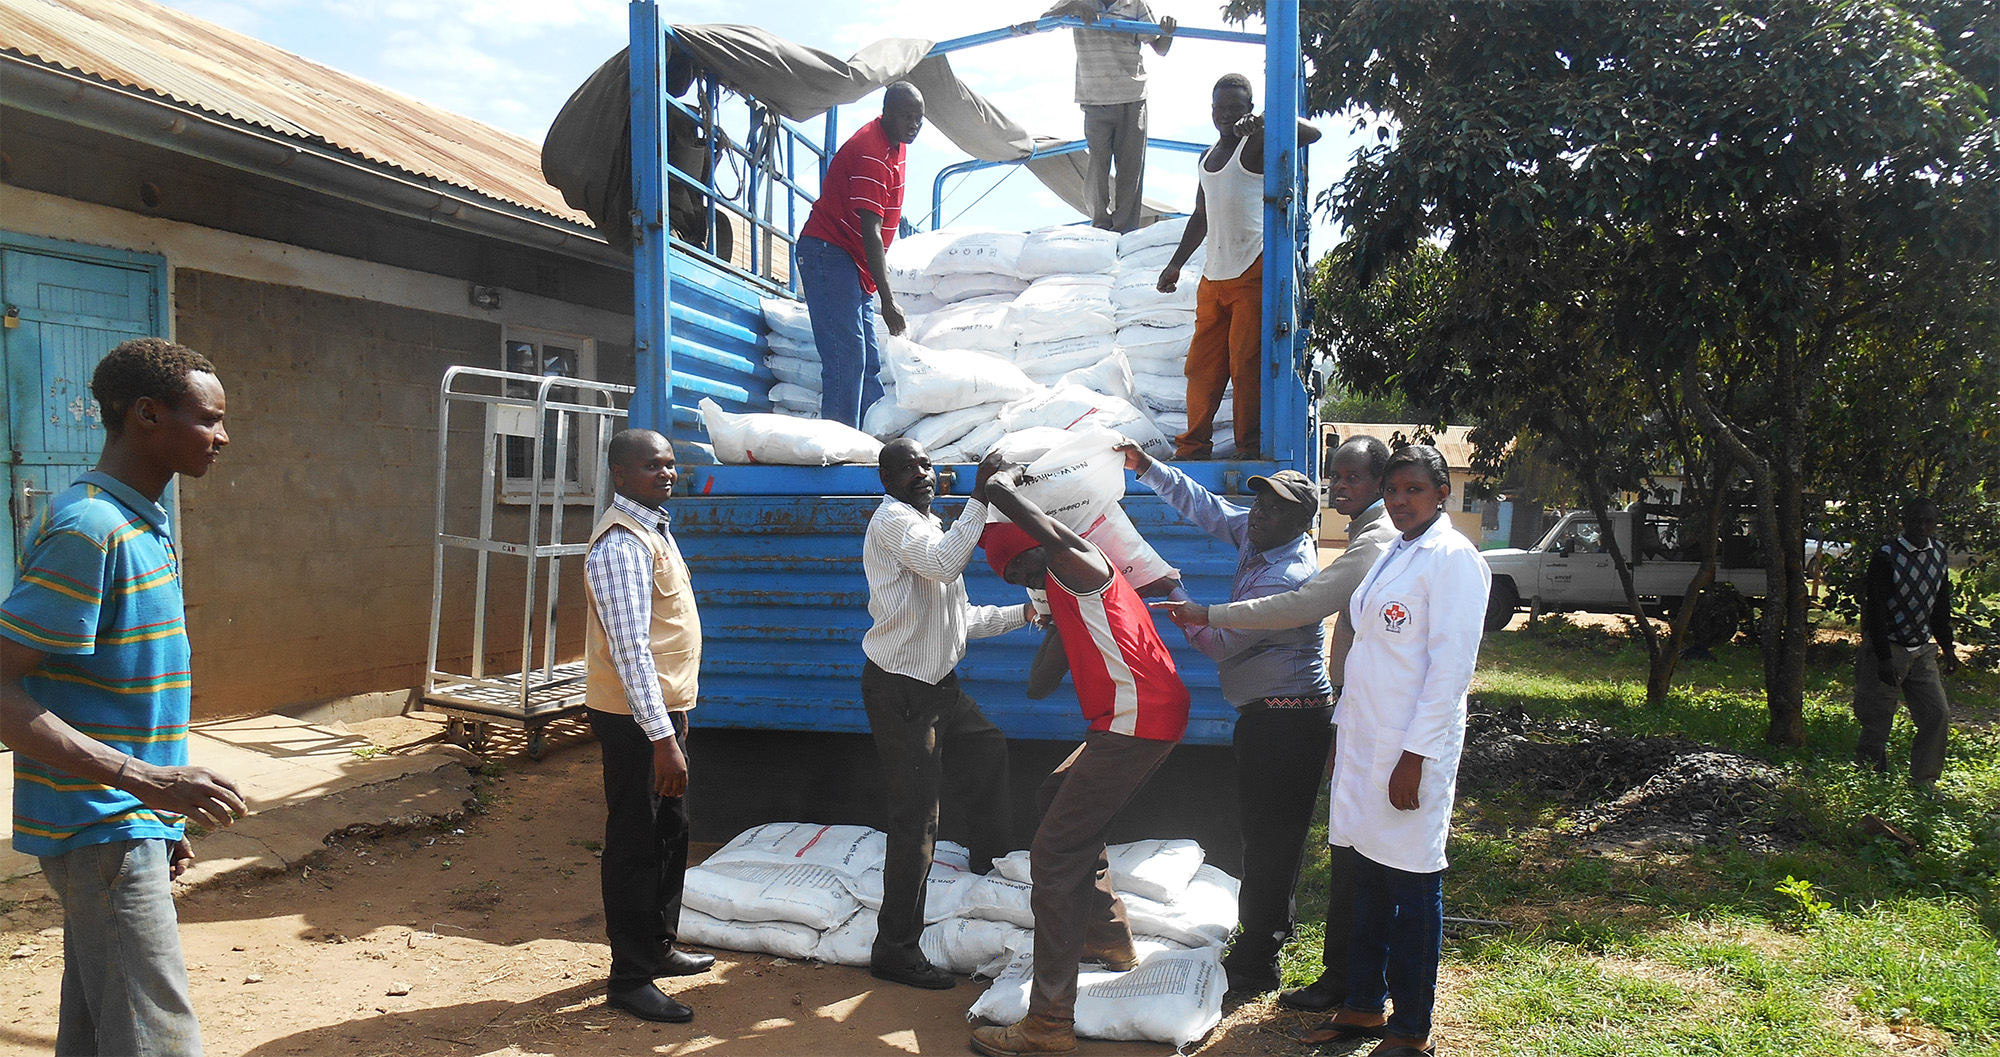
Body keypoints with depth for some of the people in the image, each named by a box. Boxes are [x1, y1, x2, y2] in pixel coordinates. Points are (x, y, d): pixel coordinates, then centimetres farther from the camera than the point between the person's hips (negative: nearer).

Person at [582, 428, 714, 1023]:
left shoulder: (653, 529, 12)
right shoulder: (621, 544, -20)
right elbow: (630, 648, -26)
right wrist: (661, 737, -28)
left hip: (664, 708, 10)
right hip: (635, 718, -10)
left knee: (670, 833, 20)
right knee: (636, 842, 0)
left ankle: (659, 947, 36)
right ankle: (629, 979, 12)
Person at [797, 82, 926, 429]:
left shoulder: (896, 146, 10)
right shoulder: (870, 153, -21)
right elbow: (870, 232, -27)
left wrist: (884, 292, 20)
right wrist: (887, 300, -31)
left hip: (855, 262, 10)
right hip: (828, 253, -10)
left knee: (868, 361, 9)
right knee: (847, 355, -16)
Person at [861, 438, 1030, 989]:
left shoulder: (929, 525, 18)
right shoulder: (893, 519, -12)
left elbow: (961, 619, 19)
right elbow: (945, 563, -32)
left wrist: (1023, 613, 13)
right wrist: (980, 498, -28)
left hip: (938, 683, 10)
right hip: (900, 690, -10)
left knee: (987, 746, 28)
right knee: (916, 820, -8)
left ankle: (991, 857, 47)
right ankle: (895, 949, 1)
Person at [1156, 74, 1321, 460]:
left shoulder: (1258, 145, -2)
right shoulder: (1207, 157, 21)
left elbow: (1312, 134, -18)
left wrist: (1264, 122, -28)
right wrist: (1176, 264, 26)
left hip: (1252, 272, -7)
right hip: (1214, 276, 7)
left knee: (1246, 363, -7)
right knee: (1201, 364, 8)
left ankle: (1249, 449, 0)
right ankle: (1194, 446, 17)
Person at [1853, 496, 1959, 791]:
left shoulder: (1939, 552, 4)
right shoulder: (1886, 556, -15)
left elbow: (1941, 604, 16)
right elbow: (1876, 610, -17)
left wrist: (1947, 646, 14)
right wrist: (1883, 658, -20)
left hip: (1923, 650, 6)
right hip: (1888, 647, -6)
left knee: (1938, 714, 2)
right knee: (1878, 717, -3)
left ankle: (1924, 782, 13)